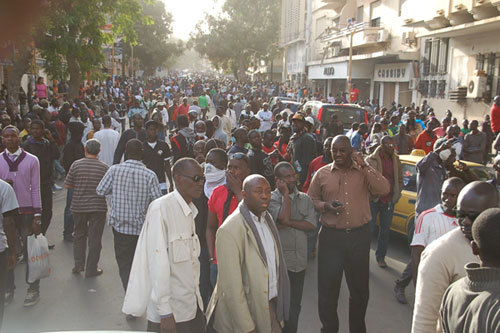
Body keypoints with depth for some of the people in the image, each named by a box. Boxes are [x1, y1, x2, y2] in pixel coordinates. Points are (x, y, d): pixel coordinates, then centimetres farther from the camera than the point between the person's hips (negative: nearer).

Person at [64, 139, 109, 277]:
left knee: (79, 235, 20)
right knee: (95, 238, 6)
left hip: (78, 206, 2)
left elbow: (67, 185, -2)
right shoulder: (104, 167, -8)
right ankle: (91, 269, 11)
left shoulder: (76, 165, -6)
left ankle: (79, 264, 18)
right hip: (98, 207, -1)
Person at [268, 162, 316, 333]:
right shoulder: (271, 198, -6)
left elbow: (311, 225, -4)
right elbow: (283, 217, -22)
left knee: (295, 305, 15)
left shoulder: (305, 199, 7)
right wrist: (285, 193, -12)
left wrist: (288, 223, -14)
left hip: (299, 261, 4)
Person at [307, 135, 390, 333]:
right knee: (327, 288, 5)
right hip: (331, 236, 0)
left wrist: (363, 166, -16)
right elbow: (311, 199, 10)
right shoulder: (322, 173, 4)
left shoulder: (363, 172, 2)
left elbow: (384, 189, -12)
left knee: (359, 288, 15)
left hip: (359, 235, 1)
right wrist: (325, 206, -11)